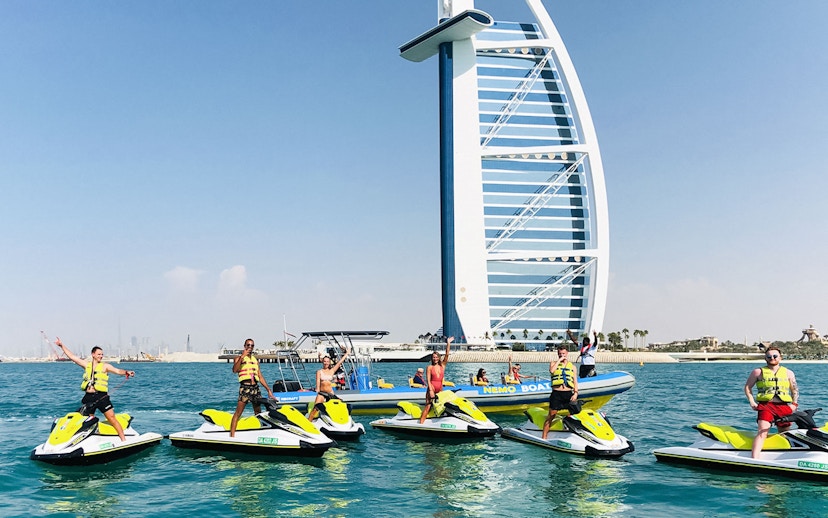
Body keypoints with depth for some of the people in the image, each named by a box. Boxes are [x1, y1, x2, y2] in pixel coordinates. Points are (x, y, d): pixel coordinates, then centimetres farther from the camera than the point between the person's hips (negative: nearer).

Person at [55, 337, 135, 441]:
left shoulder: (105, 366, 3)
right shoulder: (87, 364, 13)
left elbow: (118, 371, -10)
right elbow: (71, 356, 17)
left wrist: (126, 372, -30)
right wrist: (62, 346, 16)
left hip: (101, 396, -4)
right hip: (88, 397, 4)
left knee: (112, 418, -10)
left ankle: (124, 440, -11)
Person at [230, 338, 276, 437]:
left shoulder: (255, 360, 20)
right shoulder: (239, 358, 4)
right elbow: (235, 370, -17)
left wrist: (268, 390, 16)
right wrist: (242, 356, -20)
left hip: (256, 388, 6)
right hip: (245, 387, -6)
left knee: (258, 414, 10)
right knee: (238, 413, -13)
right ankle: (232, 435, -16)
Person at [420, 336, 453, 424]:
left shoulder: (442, 365, 10)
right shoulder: (430, 367, 1)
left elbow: (447, 355, 3)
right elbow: (428, 380, -5)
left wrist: (448, 343, -3)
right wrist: (431, 390, -16)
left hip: (440, 389, 4)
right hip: (431, 388, -4)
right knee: (428, 406, -13)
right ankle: (421, 423, -18)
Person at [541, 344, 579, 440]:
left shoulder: (572, 366, 17)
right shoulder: (554, 363, 11)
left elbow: (575, 381, 12)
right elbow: (551, 371, -12)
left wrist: (575, 393, -3)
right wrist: (559, 360, -6)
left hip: (569, 394, 2)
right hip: (556, 393, -2)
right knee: (551, 416, -4)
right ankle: (544, 437, -2)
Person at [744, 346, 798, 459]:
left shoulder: (788, 373, 18)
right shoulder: (758, 372, 11)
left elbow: (795, 390, 21)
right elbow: (747, 386, 14)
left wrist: (794, 403, 5)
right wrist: (751, 401, 2)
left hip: (784, 406, 3)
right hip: (765, 405, -3)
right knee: (762, 432, -20)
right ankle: (754, 459, -31)